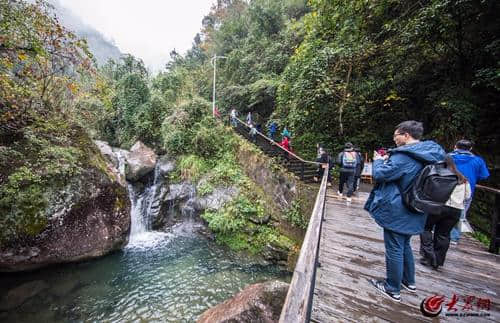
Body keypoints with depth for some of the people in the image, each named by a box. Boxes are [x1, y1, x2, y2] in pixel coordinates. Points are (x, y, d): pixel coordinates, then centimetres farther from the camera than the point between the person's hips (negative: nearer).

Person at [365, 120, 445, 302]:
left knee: (394, 250, 5)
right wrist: (388, 160, 8)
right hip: (414, 212, 9)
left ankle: (393, 289, 21)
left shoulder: (403, 156, -23)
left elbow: (380, 174, -21)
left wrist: (378, 161, -3)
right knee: (405, 246, 25)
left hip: (397, 212, -9)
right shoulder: (430, 154, 7)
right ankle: (409, 281, 41)